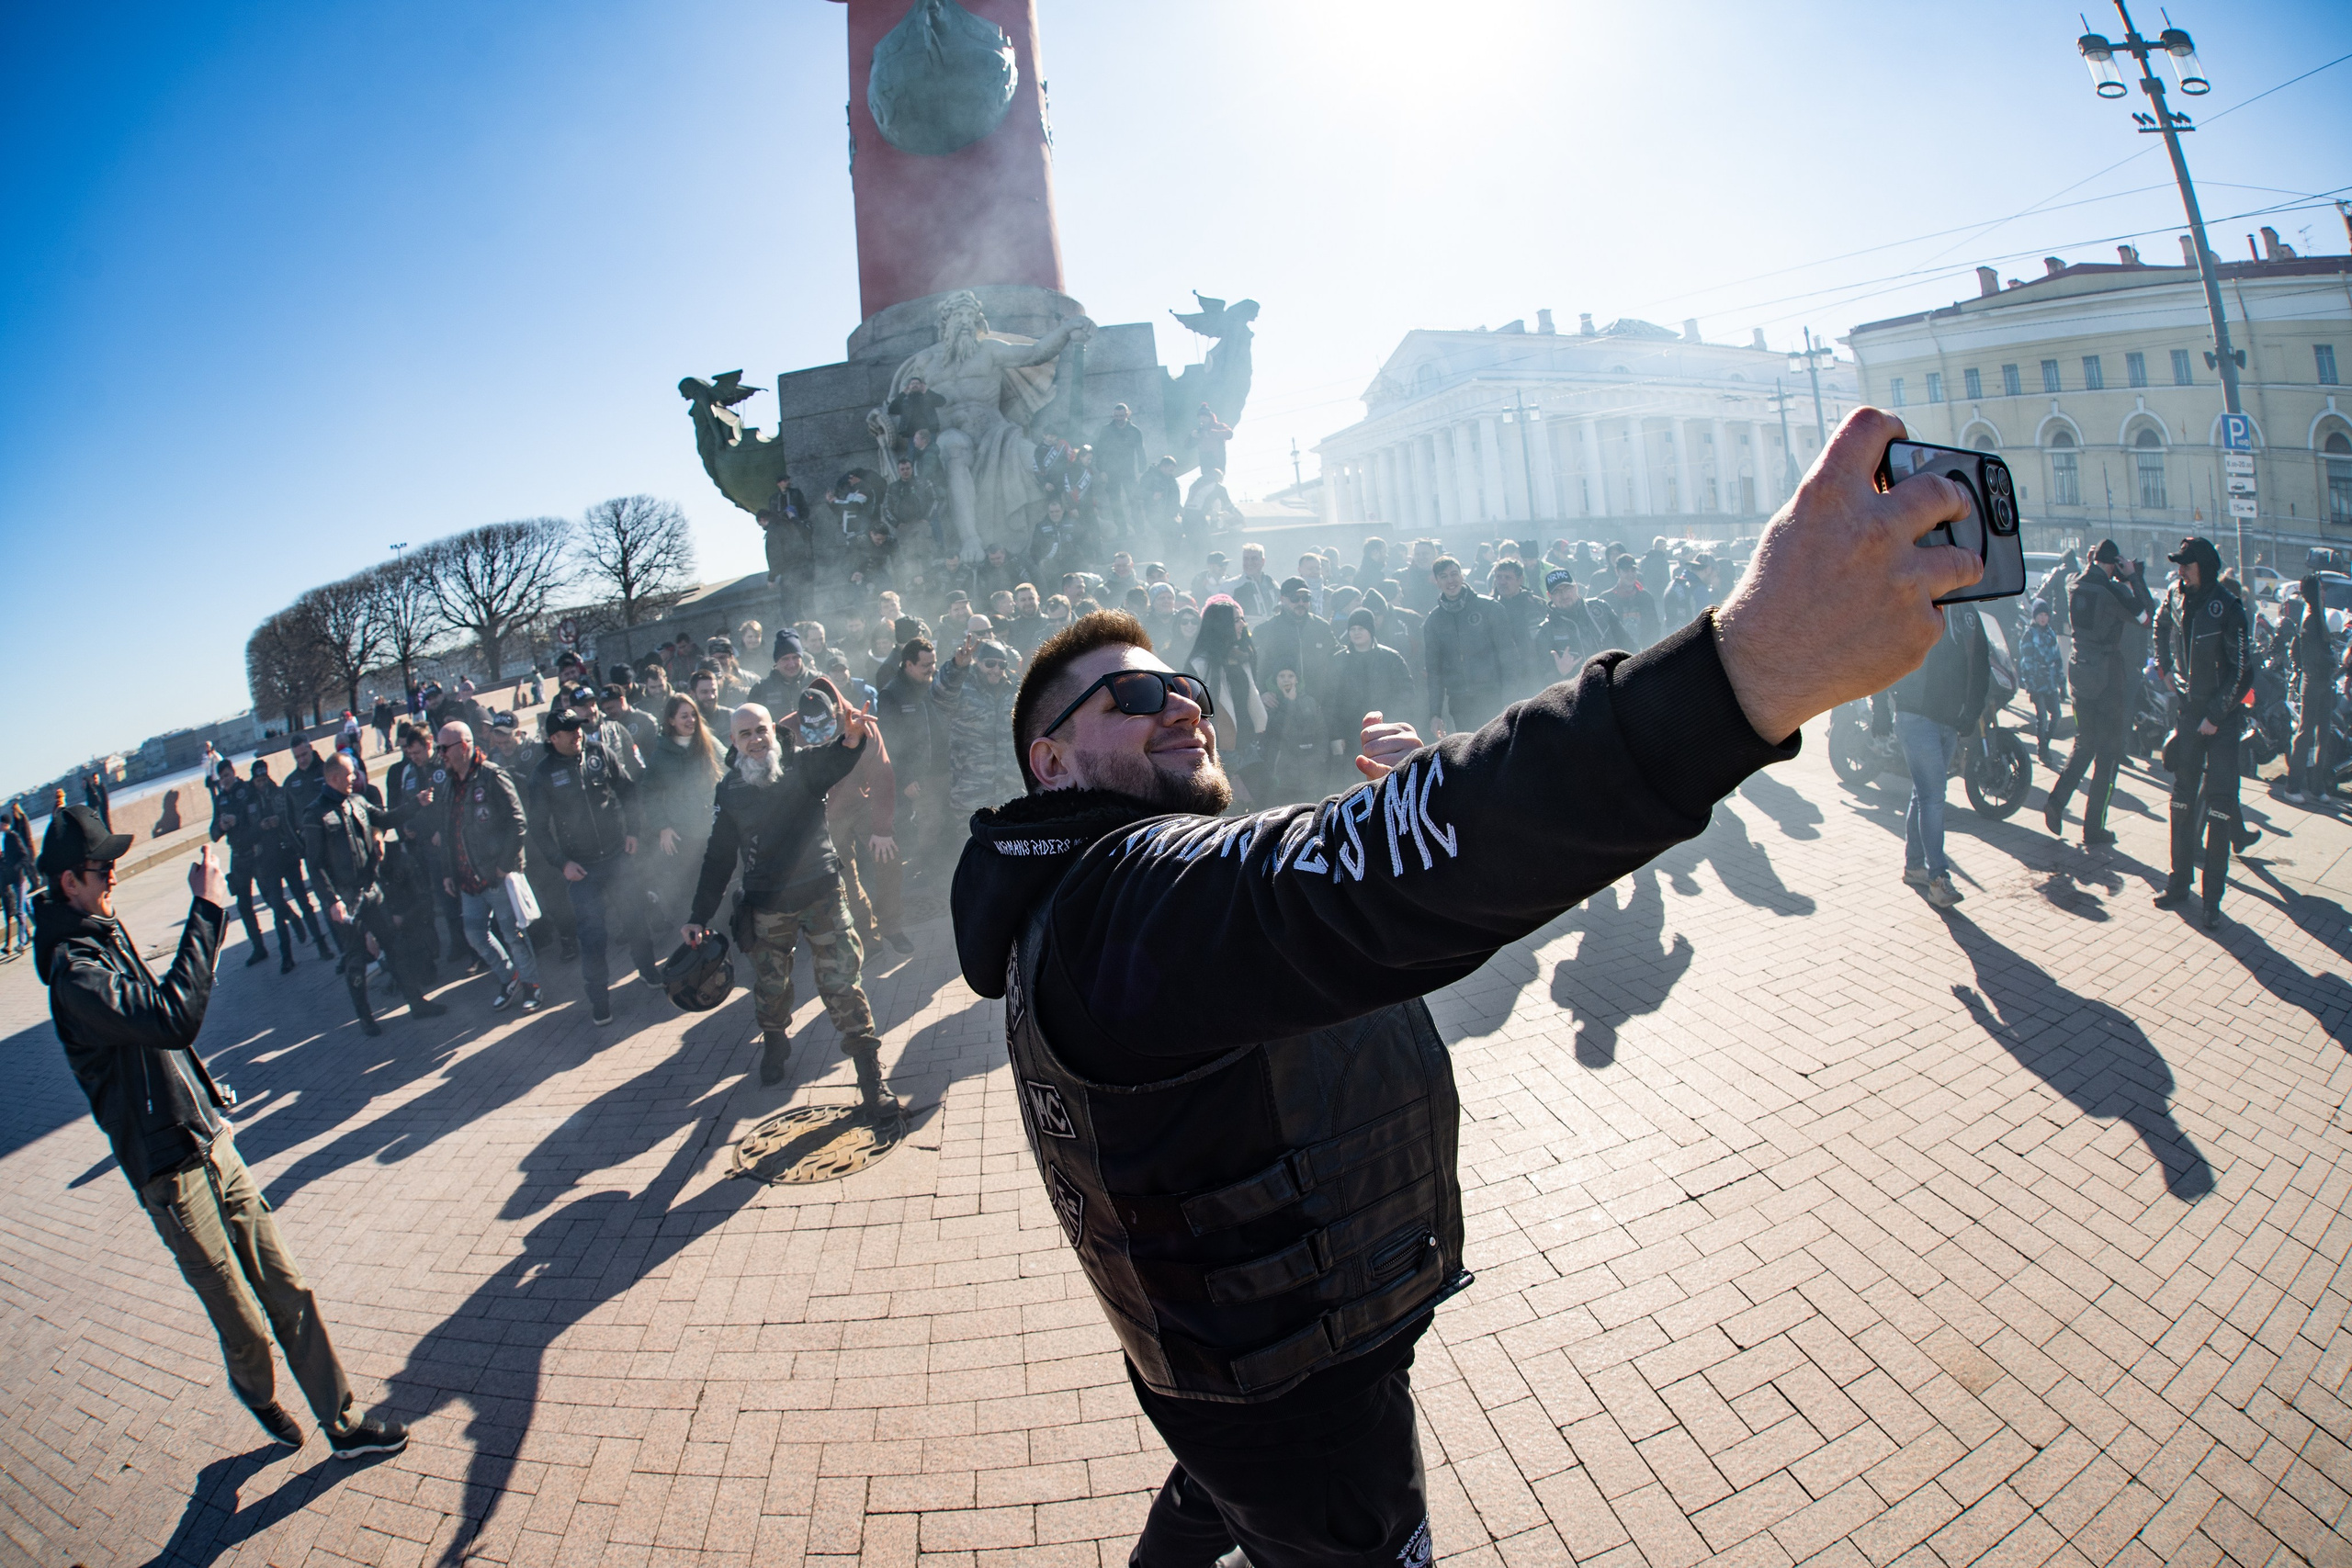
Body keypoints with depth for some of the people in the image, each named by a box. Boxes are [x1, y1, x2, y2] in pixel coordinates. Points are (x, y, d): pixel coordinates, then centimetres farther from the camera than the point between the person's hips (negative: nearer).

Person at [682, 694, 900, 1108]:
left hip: (821, 894, -2)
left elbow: (833, 763, -30)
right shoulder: (730, 789, 3)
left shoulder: (802, 763, -5)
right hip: (766, 907, 3)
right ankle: (775, 1046, 44)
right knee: (770, 989, 14)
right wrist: (700, 916, 5)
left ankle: (872, 1081, 1)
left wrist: (851, 740, -54)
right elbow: (719, 857, 8)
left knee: (841, 985, -6)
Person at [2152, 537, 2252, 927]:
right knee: (2182, 799, 9)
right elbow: (2160, 625, 26)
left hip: (2222, 717, -5)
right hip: (2188, 709, 5)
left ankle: (2213, 898, 0)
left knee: (2219, 805, -4)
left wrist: (2215, 715, -15)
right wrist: (2166, 666, 18)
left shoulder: (2227, 607, -15)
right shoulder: (2177, 597, 1)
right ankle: (2179, 882, 19)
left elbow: (2241, 669, -14)